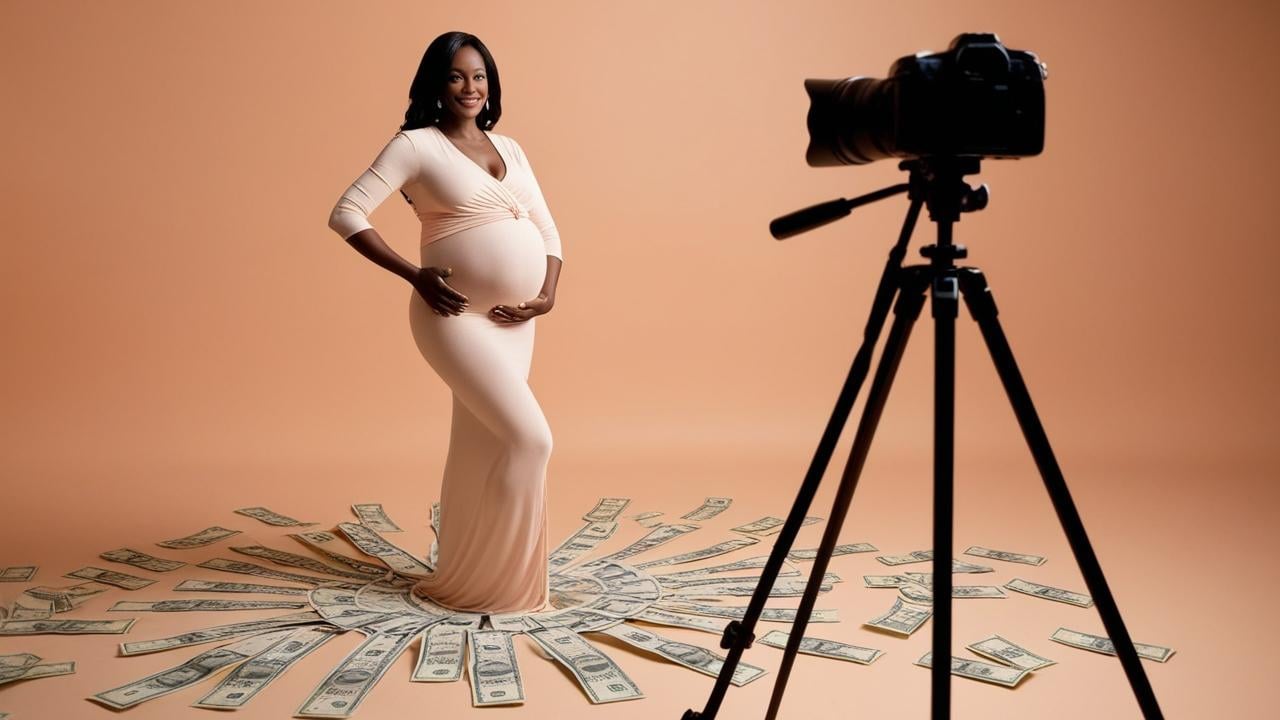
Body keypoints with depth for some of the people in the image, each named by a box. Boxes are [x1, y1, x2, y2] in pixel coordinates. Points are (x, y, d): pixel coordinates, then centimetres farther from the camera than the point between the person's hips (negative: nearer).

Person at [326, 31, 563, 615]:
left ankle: (467, 575, 26)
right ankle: (488, 579, 4)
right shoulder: (416, 145, -4)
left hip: (514, 319, 7)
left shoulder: (509, 148, 14)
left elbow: (546, 229, 17)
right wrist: (416, 276, -14)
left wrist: (547, 294, 0)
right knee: (528, 437, -12)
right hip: (457, 316, -6)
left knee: (482, 445, 13)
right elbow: (346, 215, -9)